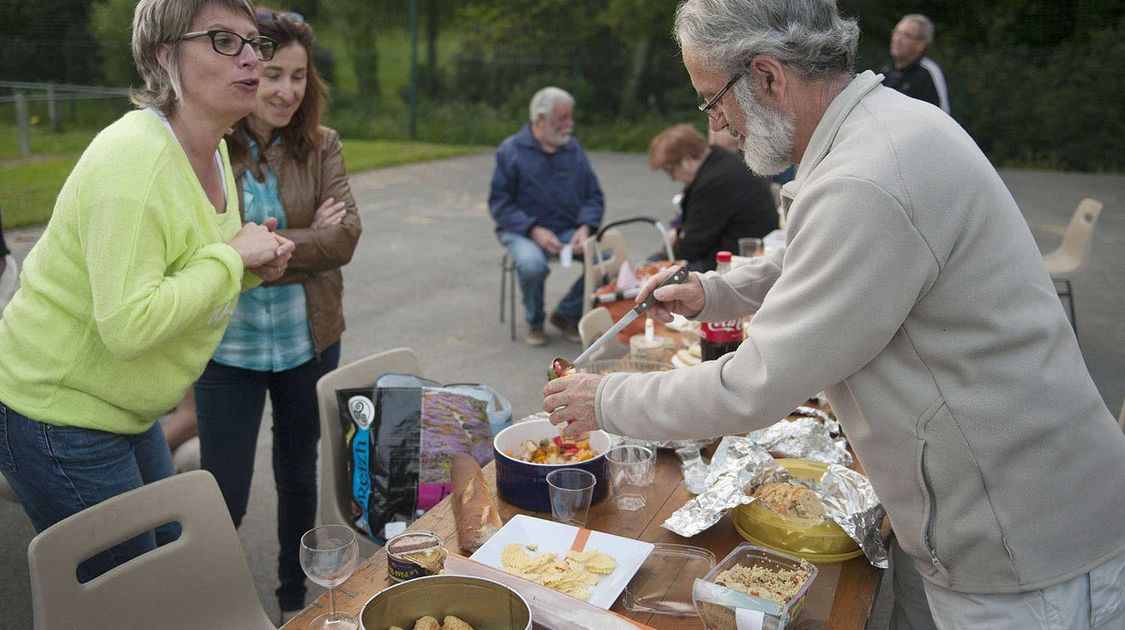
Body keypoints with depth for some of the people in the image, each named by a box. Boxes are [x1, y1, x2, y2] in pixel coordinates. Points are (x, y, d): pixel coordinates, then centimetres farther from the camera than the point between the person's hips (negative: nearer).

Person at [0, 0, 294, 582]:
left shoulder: (211, 147, 3)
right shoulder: (133, 158, -26)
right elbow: (130, 326, -34)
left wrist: (251, 265, -4)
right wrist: (231, 255, -24)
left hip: (125, 412, 9)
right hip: (58, 416, -9)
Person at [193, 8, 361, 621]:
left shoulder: (322, 146, -1)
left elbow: (345, 236, -11)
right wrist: (306, 239, -17)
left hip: (308, 341, 3)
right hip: (227, 346, -2)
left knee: (299, 476, 19)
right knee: (224, 497, 5)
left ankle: (297, 598, 40)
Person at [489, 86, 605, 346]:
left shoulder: (574, 149, 10)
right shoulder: (511, 150, -2)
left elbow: (594, 196, 10)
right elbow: (499, 203, -5)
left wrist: (585, 228, -11)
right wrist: (534, 231, -18)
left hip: (569, 230, 4)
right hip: (523, 231, -3)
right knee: (531, 264, -37)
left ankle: (567, 315, 1)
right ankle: (534, 322, -4)